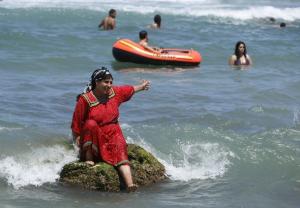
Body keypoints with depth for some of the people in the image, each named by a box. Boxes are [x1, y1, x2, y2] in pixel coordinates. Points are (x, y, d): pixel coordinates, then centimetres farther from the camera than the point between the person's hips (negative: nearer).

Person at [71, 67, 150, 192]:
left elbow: (130, 89, 26)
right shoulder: (85, 99, -11)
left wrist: (142, 86, 43)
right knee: (91, 124, -35)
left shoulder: (115, 92, 4)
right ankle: (89, 158, -29)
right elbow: (76, 123, -8)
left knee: (120, 149, -28)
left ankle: (129, 184, -48)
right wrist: (77, 140, -17)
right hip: (92, 139, -3)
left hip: (113, 134, 3)